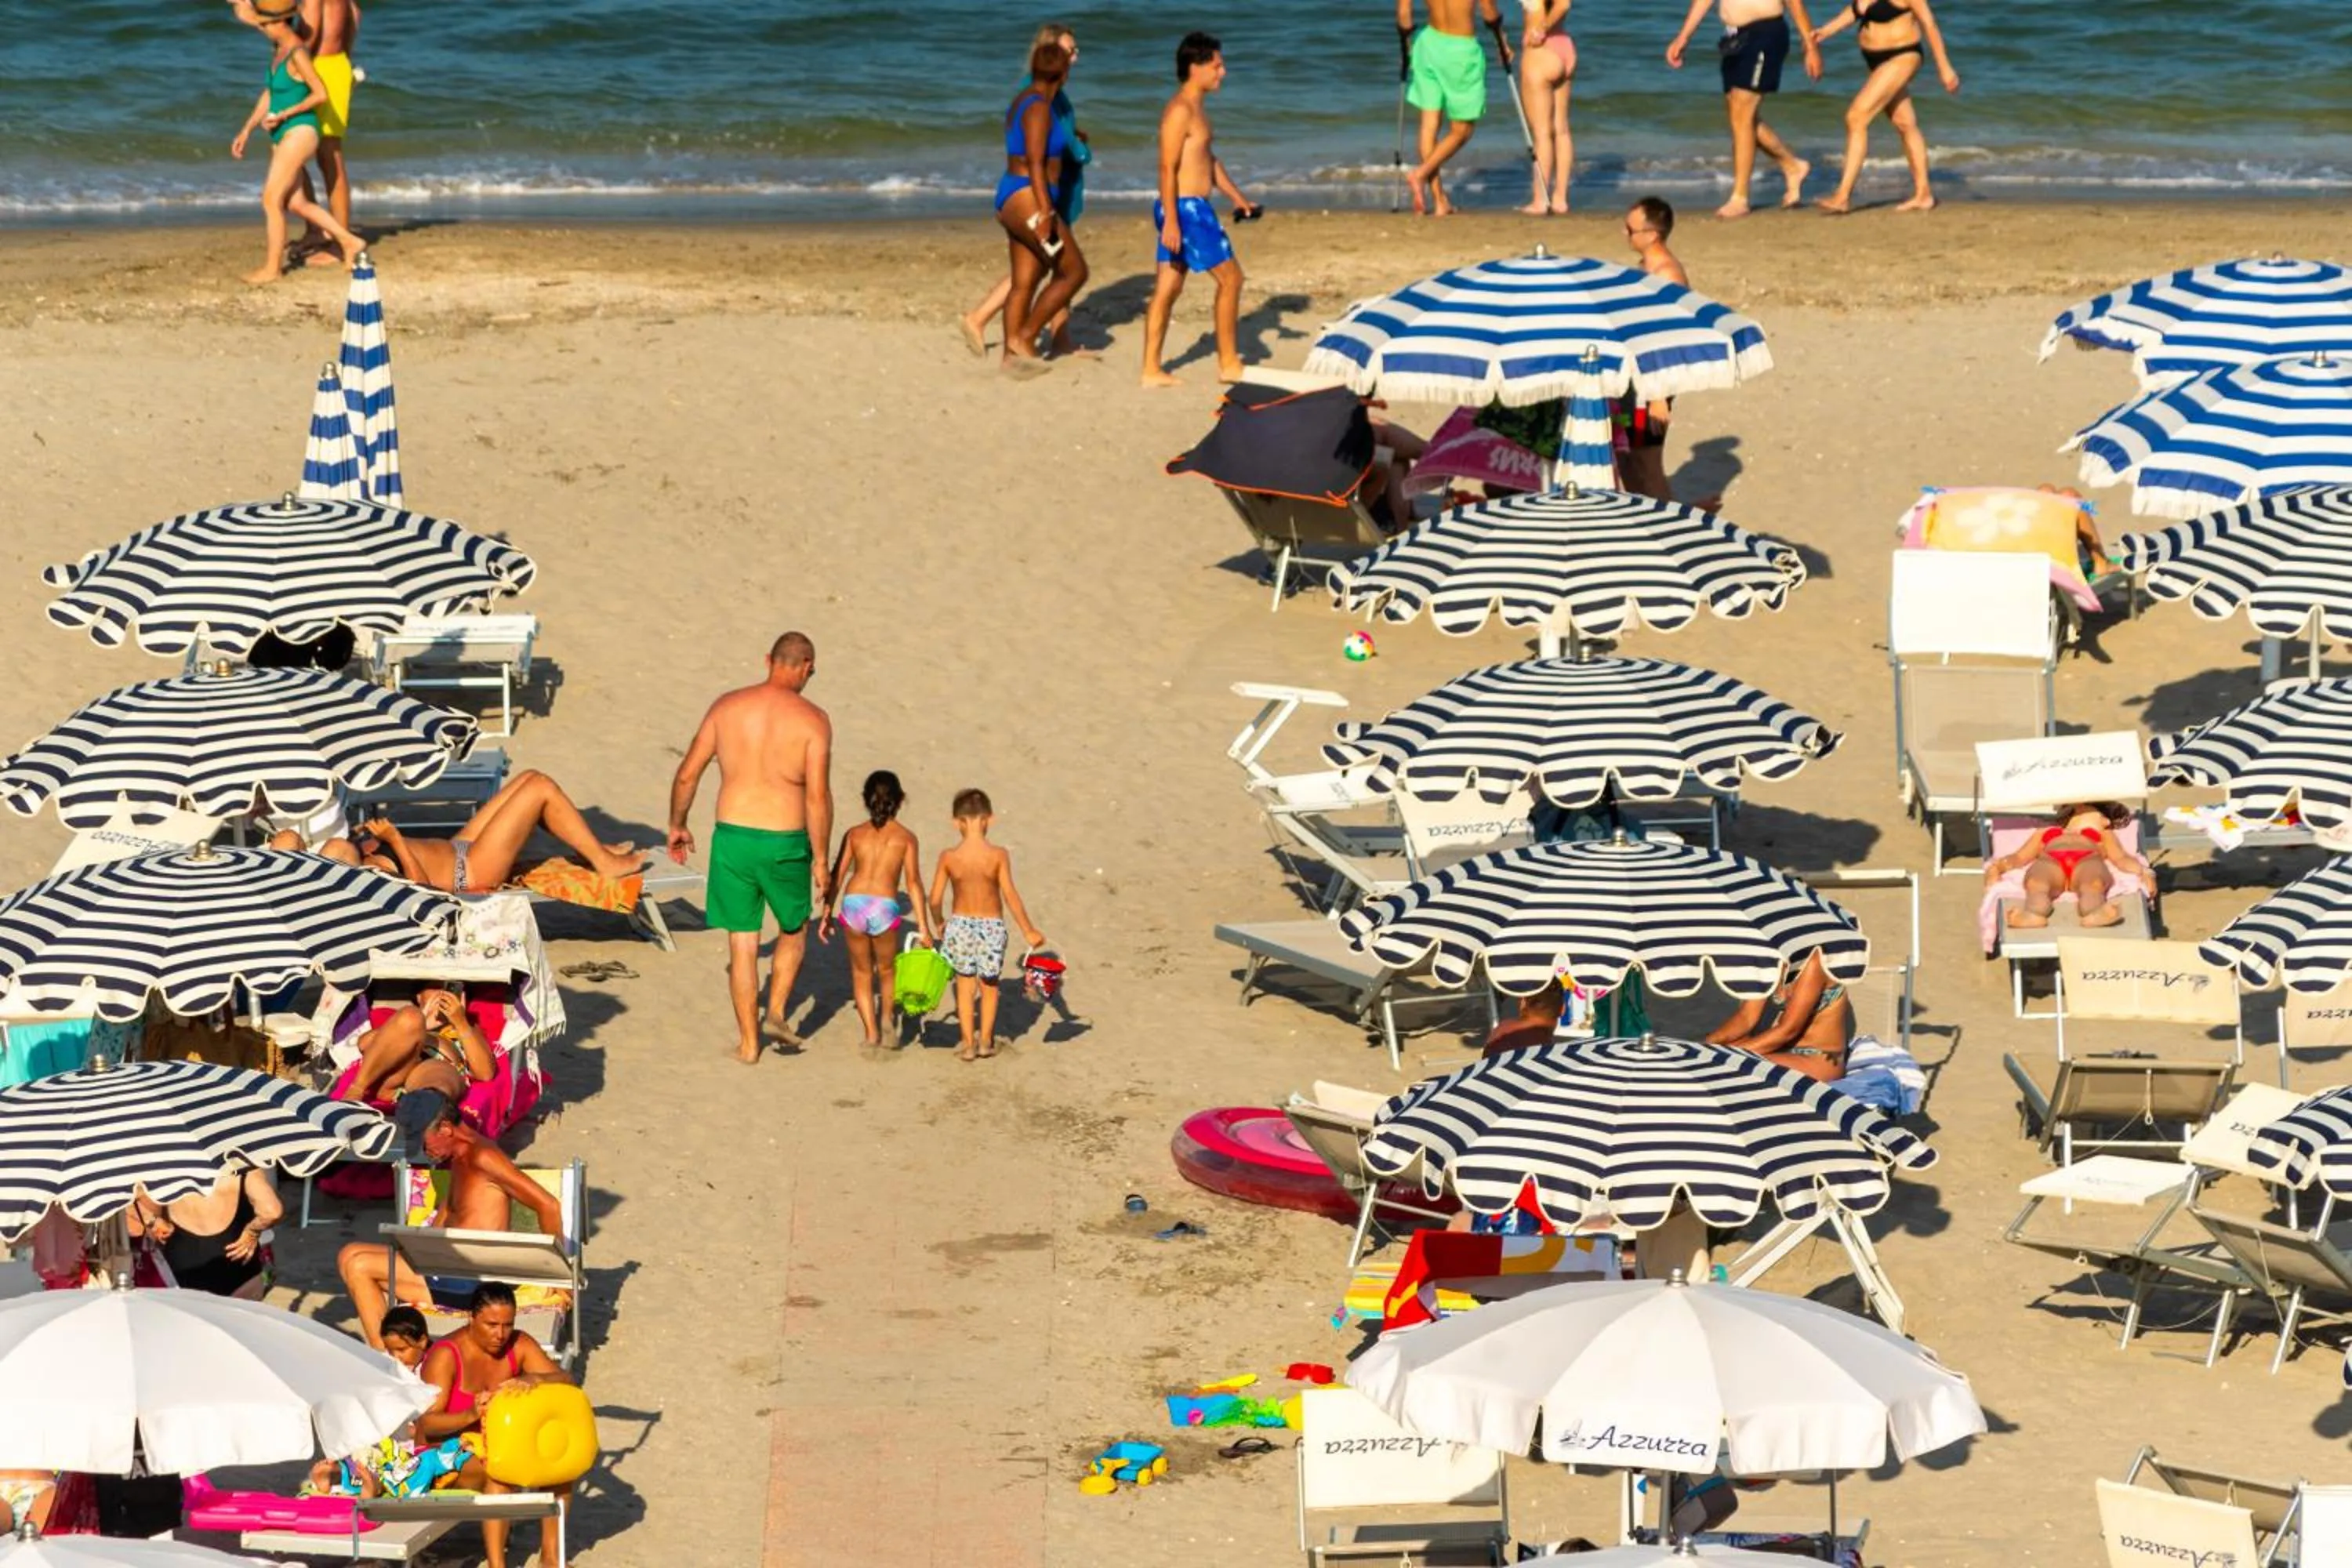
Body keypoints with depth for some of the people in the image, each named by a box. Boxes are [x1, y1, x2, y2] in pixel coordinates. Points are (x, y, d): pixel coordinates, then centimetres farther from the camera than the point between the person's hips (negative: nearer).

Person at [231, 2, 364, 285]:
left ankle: (271, 268, -1)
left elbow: (321, 94, -19)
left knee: (271, 200, -8)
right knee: (295, 203, 13)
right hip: (282, 137, 10)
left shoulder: (297, 54, -18)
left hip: (299, 133, -10)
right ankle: (348, 242, 23)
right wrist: (247, 131, 13)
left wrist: (283, 115, -17)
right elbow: (268, 94, 17)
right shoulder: (277, 50, 10)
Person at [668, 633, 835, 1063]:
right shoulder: (812, 720, -8)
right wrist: (819, 859, -4)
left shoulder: (727, 707, 0)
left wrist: (677, 825, 19)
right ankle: (775, 1012, 13)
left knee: (742, 942, 10)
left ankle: (749, 1041, 14)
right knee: (795, 928, 24)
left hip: (732, 836, 2)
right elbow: (818, 796, -13)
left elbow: (688, 774, 4)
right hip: (785, 843, -2)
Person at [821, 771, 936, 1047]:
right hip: (885, 907, -1)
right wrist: (923, 926, 2)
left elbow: (837, 876, 10)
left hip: (853, 903, 1)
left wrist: (827, 914, 18)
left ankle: (871, 1033, 8)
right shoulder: (906, 837, 7)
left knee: (861, 972, 15)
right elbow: (913, 883, 1)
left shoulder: (854, 834, 12)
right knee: (886, 971, 22)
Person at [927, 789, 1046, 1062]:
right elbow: (1010, 896, -17)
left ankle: (968, 1043, 18)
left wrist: (940, 924, 14)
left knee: (965, 985, 16)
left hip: (961, 924, 1)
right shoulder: (998, 856, -17)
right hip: (991, 925, 0)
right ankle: (986, 1041, 26)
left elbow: (935, 899, -7)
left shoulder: (948, 858, -12)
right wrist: (1028, 931, -8)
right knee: (989, 985, 19)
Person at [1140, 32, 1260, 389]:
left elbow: (1210, 160, 27)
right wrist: (1171, 220, -24)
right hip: (1184, 209, -10)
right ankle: (1229, 363, 5)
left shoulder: (1196, 108, 17)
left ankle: (1151, 370, 8)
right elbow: (1168, 168, -20)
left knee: (1167, 289, 8)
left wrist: (1237, 197, 22)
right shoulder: (1181, 111, -15)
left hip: (1192, 208, 10)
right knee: (1229, 278, -2)